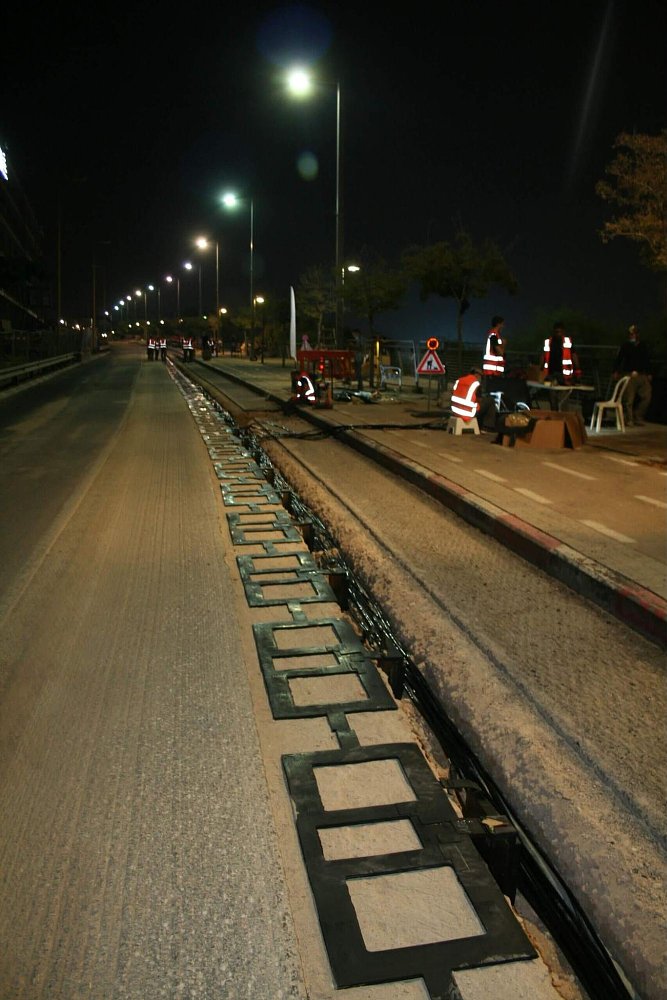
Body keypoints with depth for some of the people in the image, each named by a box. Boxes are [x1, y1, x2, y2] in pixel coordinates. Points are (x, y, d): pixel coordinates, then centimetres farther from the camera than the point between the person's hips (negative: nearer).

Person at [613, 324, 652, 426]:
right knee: (628, 399, -6)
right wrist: (616, 371, -7)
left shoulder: (643, 347, 16)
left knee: (647, 396, -1)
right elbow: (618, 359, 2)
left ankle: (637, 417, 13)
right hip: (629, 375, -4)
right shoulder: (624, 346, 5)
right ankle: (628, 420, 2)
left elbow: (647, 361, 19)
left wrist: (649, 373, 13)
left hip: (642, 376, 4)